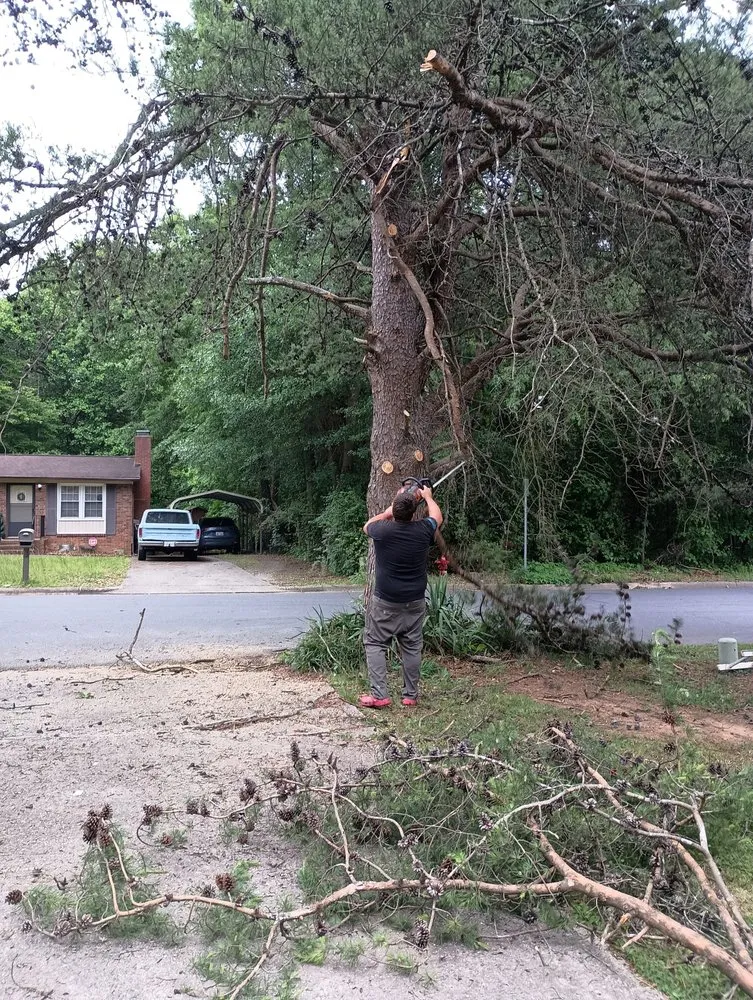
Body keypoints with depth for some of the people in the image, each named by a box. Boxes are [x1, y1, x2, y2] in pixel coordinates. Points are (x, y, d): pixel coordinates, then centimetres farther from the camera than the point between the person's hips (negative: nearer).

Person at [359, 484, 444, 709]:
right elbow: (437, 517, 16)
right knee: (412, 647, 11)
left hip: (385, 602, -2)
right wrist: (428, 496, 32)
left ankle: (379, 695, 0)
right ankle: (410, 695, 18)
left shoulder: (383, 530, -14)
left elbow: (367, 525, 12)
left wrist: (391, 509, 20)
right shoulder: (423, 530, -9)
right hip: (415, 602, 2)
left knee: (375, 644, 7)